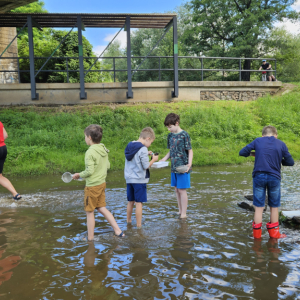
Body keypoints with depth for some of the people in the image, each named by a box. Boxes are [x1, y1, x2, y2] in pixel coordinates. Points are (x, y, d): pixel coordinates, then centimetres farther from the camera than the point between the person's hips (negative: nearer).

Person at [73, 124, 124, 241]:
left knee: (89, 212, 7)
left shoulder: (90, 152, -21)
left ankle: (90, 238, 19)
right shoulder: (104, 150, 2)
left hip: (92, 186, -8)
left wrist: (79, 175, -7)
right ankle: (118, 231, 17)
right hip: (102, 183, 8)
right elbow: (107, 166, 9)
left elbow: (89, 171, -23)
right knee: (102, 208, 18)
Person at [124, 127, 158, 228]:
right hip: (139, 180, -7)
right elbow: (146, 166, -16)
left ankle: (128, 220, 30)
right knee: (139, 202, 0)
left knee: (130, 201, 18)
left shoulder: (130, 145, 7)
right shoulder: (143, 149, -17)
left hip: (129, 179, 7)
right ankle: (138, 225, 5)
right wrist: (153, 159, 0)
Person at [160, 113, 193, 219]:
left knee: (182, 190, -1)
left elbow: (190, 151, -9)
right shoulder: (170, 135, 9)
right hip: (173, 167, 7)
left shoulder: (184, 135, -11)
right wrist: (163, 160, 8)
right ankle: (180, 211, 26)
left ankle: (184, 214, 10)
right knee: (176, 189, 13)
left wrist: (189, 164, -22)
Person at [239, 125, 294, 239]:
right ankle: (274, 232, 22)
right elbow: (290, 162, 4)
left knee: (259, 206, 7)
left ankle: (257, 233, 12)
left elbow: (242, 152, 2)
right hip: (274, 178, 0)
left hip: (259, 176, 0)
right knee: (274, 206, 14)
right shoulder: (281, 144, 3)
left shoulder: (257, 141, 3)